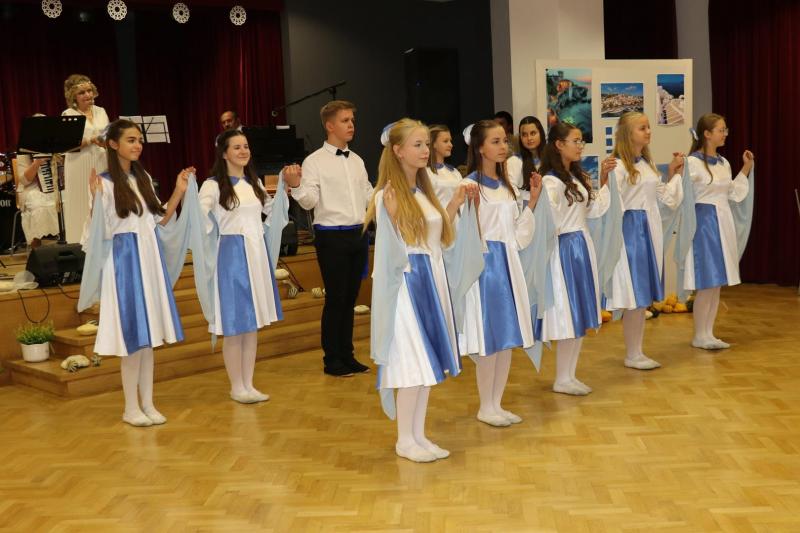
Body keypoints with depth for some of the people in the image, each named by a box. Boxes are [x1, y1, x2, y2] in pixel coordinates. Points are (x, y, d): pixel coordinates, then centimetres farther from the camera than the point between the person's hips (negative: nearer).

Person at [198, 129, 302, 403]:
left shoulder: (254, 182, 11)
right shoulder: (213, 185, -8)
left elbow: (274, 211, 21)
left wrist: (287, 186, 15)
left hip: (257, 255, 6)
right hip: (232, 255, -6)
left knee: (253, 324, 11)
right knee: (235, 326, 0)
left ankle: (248, 384, 21)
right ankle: (236, 387, 14)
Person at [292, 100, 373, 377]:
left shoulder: (357, 160, 12)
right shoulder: (315, 162, -7)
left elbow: (369, 196, 17)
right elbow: (309, 202, -14)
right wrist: (296, 186, -31)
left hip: (358, 234, 6)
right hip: (331, 237, -6)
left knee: (350, 297, 12)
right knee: (335, 298, 0)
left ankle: (347, 355, 23)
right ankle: (332, 360, 13)